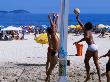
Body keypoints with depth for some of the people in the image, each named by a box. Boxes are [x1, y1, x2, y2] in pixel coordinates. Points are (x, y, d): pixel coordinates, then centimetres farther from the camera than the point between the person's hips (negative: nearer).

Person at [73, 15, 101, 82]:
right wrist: (78, 19, 43)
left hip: (91, 47, -8)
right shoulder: (88, 31, 20)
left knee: (86, 61, 6)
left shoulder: (87, 31, -4)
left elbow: (87, 37, -27)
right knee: (96, 63, 7)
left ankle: (88, 76, 3)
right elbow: (81, 24, 34)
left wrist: (78, 42, -26)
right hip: (95, 46, 8)